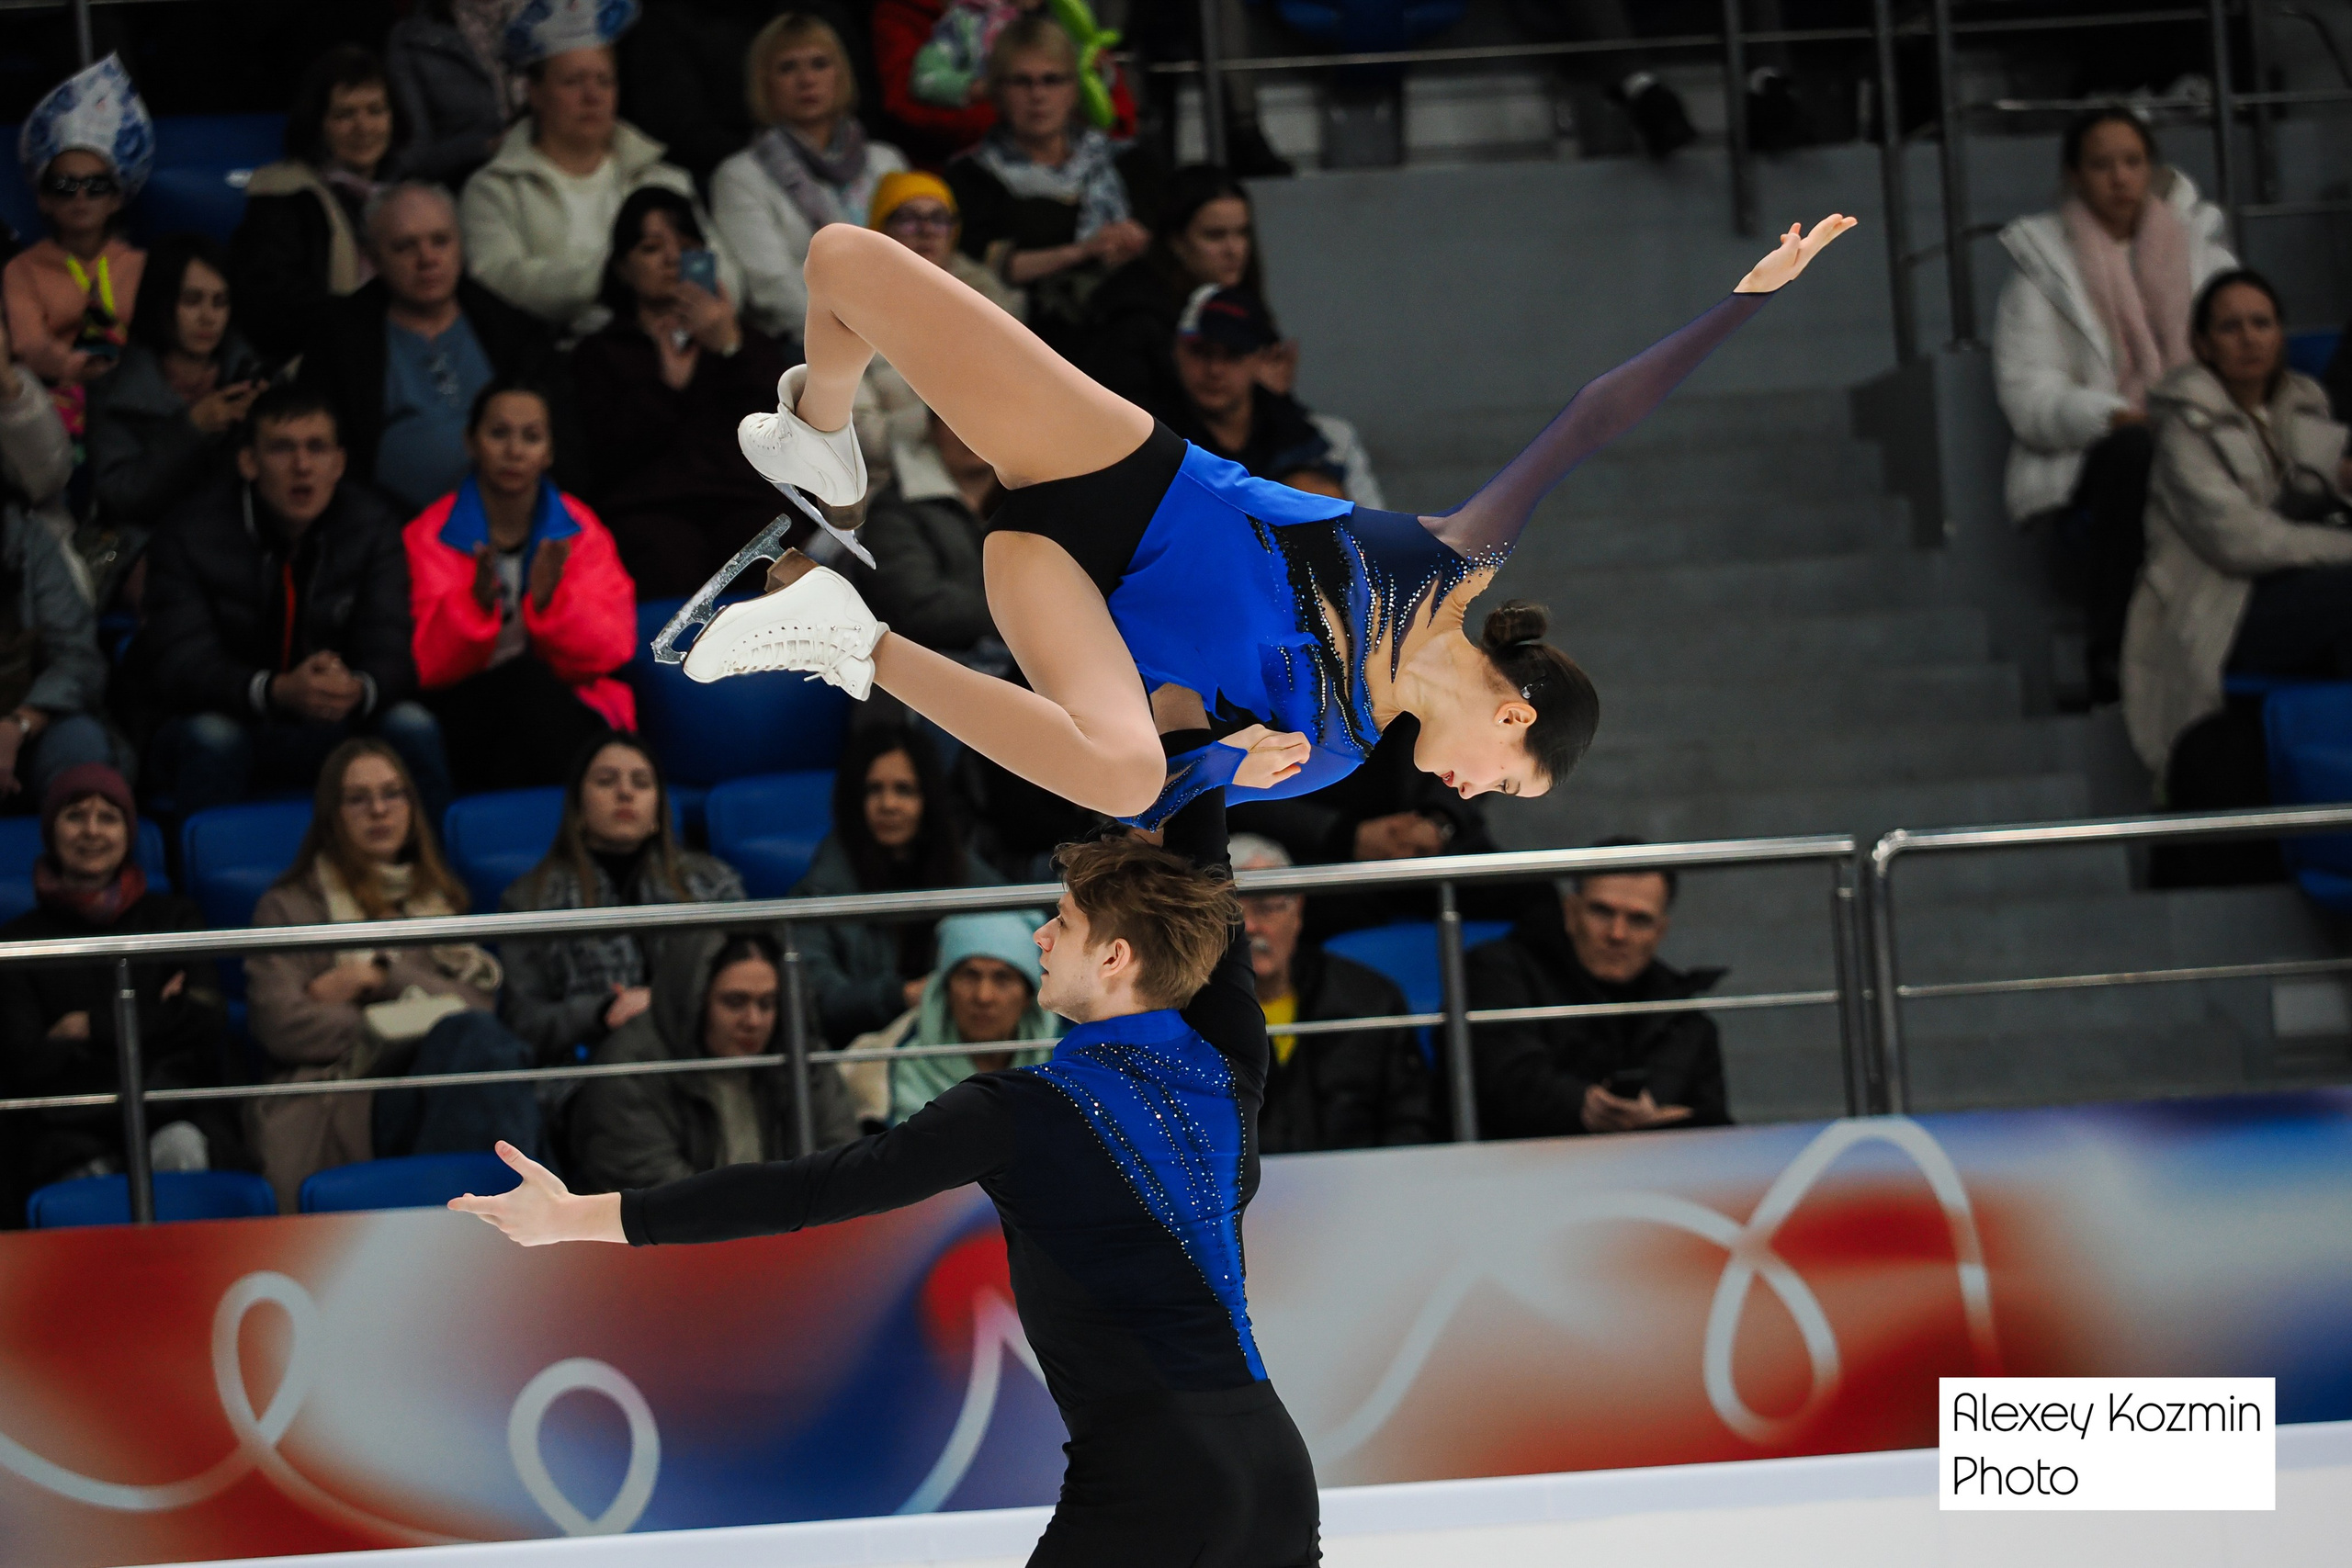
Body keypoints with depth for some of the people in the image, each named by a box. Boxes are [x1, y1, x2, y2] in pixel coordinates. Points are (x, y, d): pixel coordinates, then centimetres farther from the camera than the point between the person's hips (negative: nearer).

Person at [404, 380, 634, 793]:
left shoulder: (580, 531, 9)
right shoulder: (429, 535, 4)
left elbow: (612, 650, -5)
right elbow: (430, 665, -9)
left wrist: (551, 600, -24)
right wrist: (477, 602, -27)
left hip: (567, 715, 1)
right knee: (525, 678, -33)